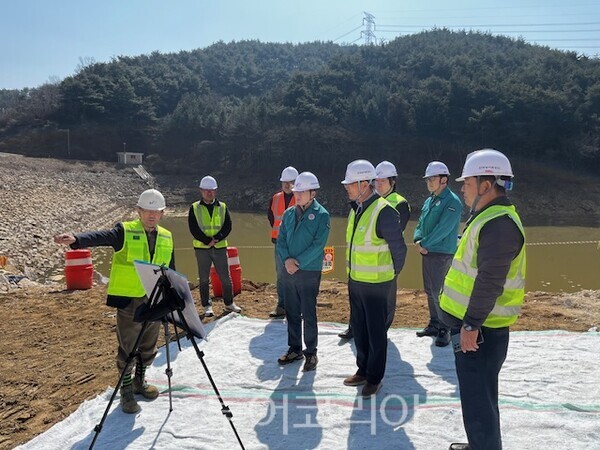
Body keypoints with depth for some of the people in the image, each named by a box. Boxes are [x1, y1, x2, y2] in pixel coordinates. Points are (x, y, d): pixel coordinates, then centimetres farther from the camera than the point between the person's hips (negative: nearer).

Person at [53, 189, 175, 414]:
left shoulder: (167, 237, 8)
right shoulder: (124, 231, -7)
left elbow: (171, 270, 16)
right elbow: (99, 237, -26)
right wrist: (76, 239, -45)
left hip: (155, 301, 5)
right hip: (128, 300, -5)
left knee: (149, 347, 16)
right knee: (127, 348, 5)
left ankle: (140, 381, 36)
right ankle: (126, 391, 20)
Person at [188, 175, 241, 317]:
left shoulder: (222, 207, 7)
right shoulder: (194, 208, 2)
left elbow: (228, 226, -1)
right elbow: (193, 229, -6)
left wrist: (216, 239, -15)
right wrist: (207, 241, -15)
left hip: (220, 247, 1)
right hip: (202, 248, -1)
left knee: (225, 277, 5)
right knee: (204, 279, 4)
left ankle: (229, 303, 21)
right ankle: (207, 306, 15)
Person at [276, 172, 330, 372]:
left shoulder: (321, 215, -8)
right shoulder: (289, 213, 9)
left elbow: (318, 245, -15)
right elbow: (280, 240, 7)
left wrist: (298, 262, -17)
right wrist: (287, 259, -10)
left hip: (309, 272, -5)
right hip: (289, 271, 5)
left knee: (309, 315, 2)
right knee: (292, 313, 13)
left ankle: (311, 352, 16)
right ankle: (294, 349, 27)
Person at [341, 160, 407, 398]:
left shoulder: (384, 211, -20)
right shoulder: (355, 210, 6)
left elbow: (398, 247, -14)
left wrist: (392, 273, -1)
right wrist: (353, 273, 16)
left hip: (375, 284, -8)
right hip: (355, 280, 8)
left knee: (376, 332, 6)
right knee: (358, 327, 18)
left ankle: (374, 378, 21)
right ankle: (363, 370, 35)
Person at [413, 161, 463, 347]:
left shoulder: (452, 202, -12)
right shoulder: (429, 200, 14)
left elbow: (443, 229, -21)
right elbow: (420, 224, 15)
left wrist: (424, 244, -15)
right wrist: (417, 240, -4)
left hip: (442, 254, -8)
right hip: (427, 253, 8)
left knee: (439, 293, -7)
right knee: (430, 291, 15)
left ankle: (445, 330, 5)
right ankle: (434, 324, 27)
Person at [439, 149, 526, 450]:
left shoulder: (499, 224, -21)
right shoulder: (489, 218, 13)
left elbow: (490, 282, -26)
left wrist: (471, 324, -24)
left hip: (480, 329, -11)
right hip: (474, 324, 11)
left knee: (477, 397, -1)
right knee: (478, 392, 22)